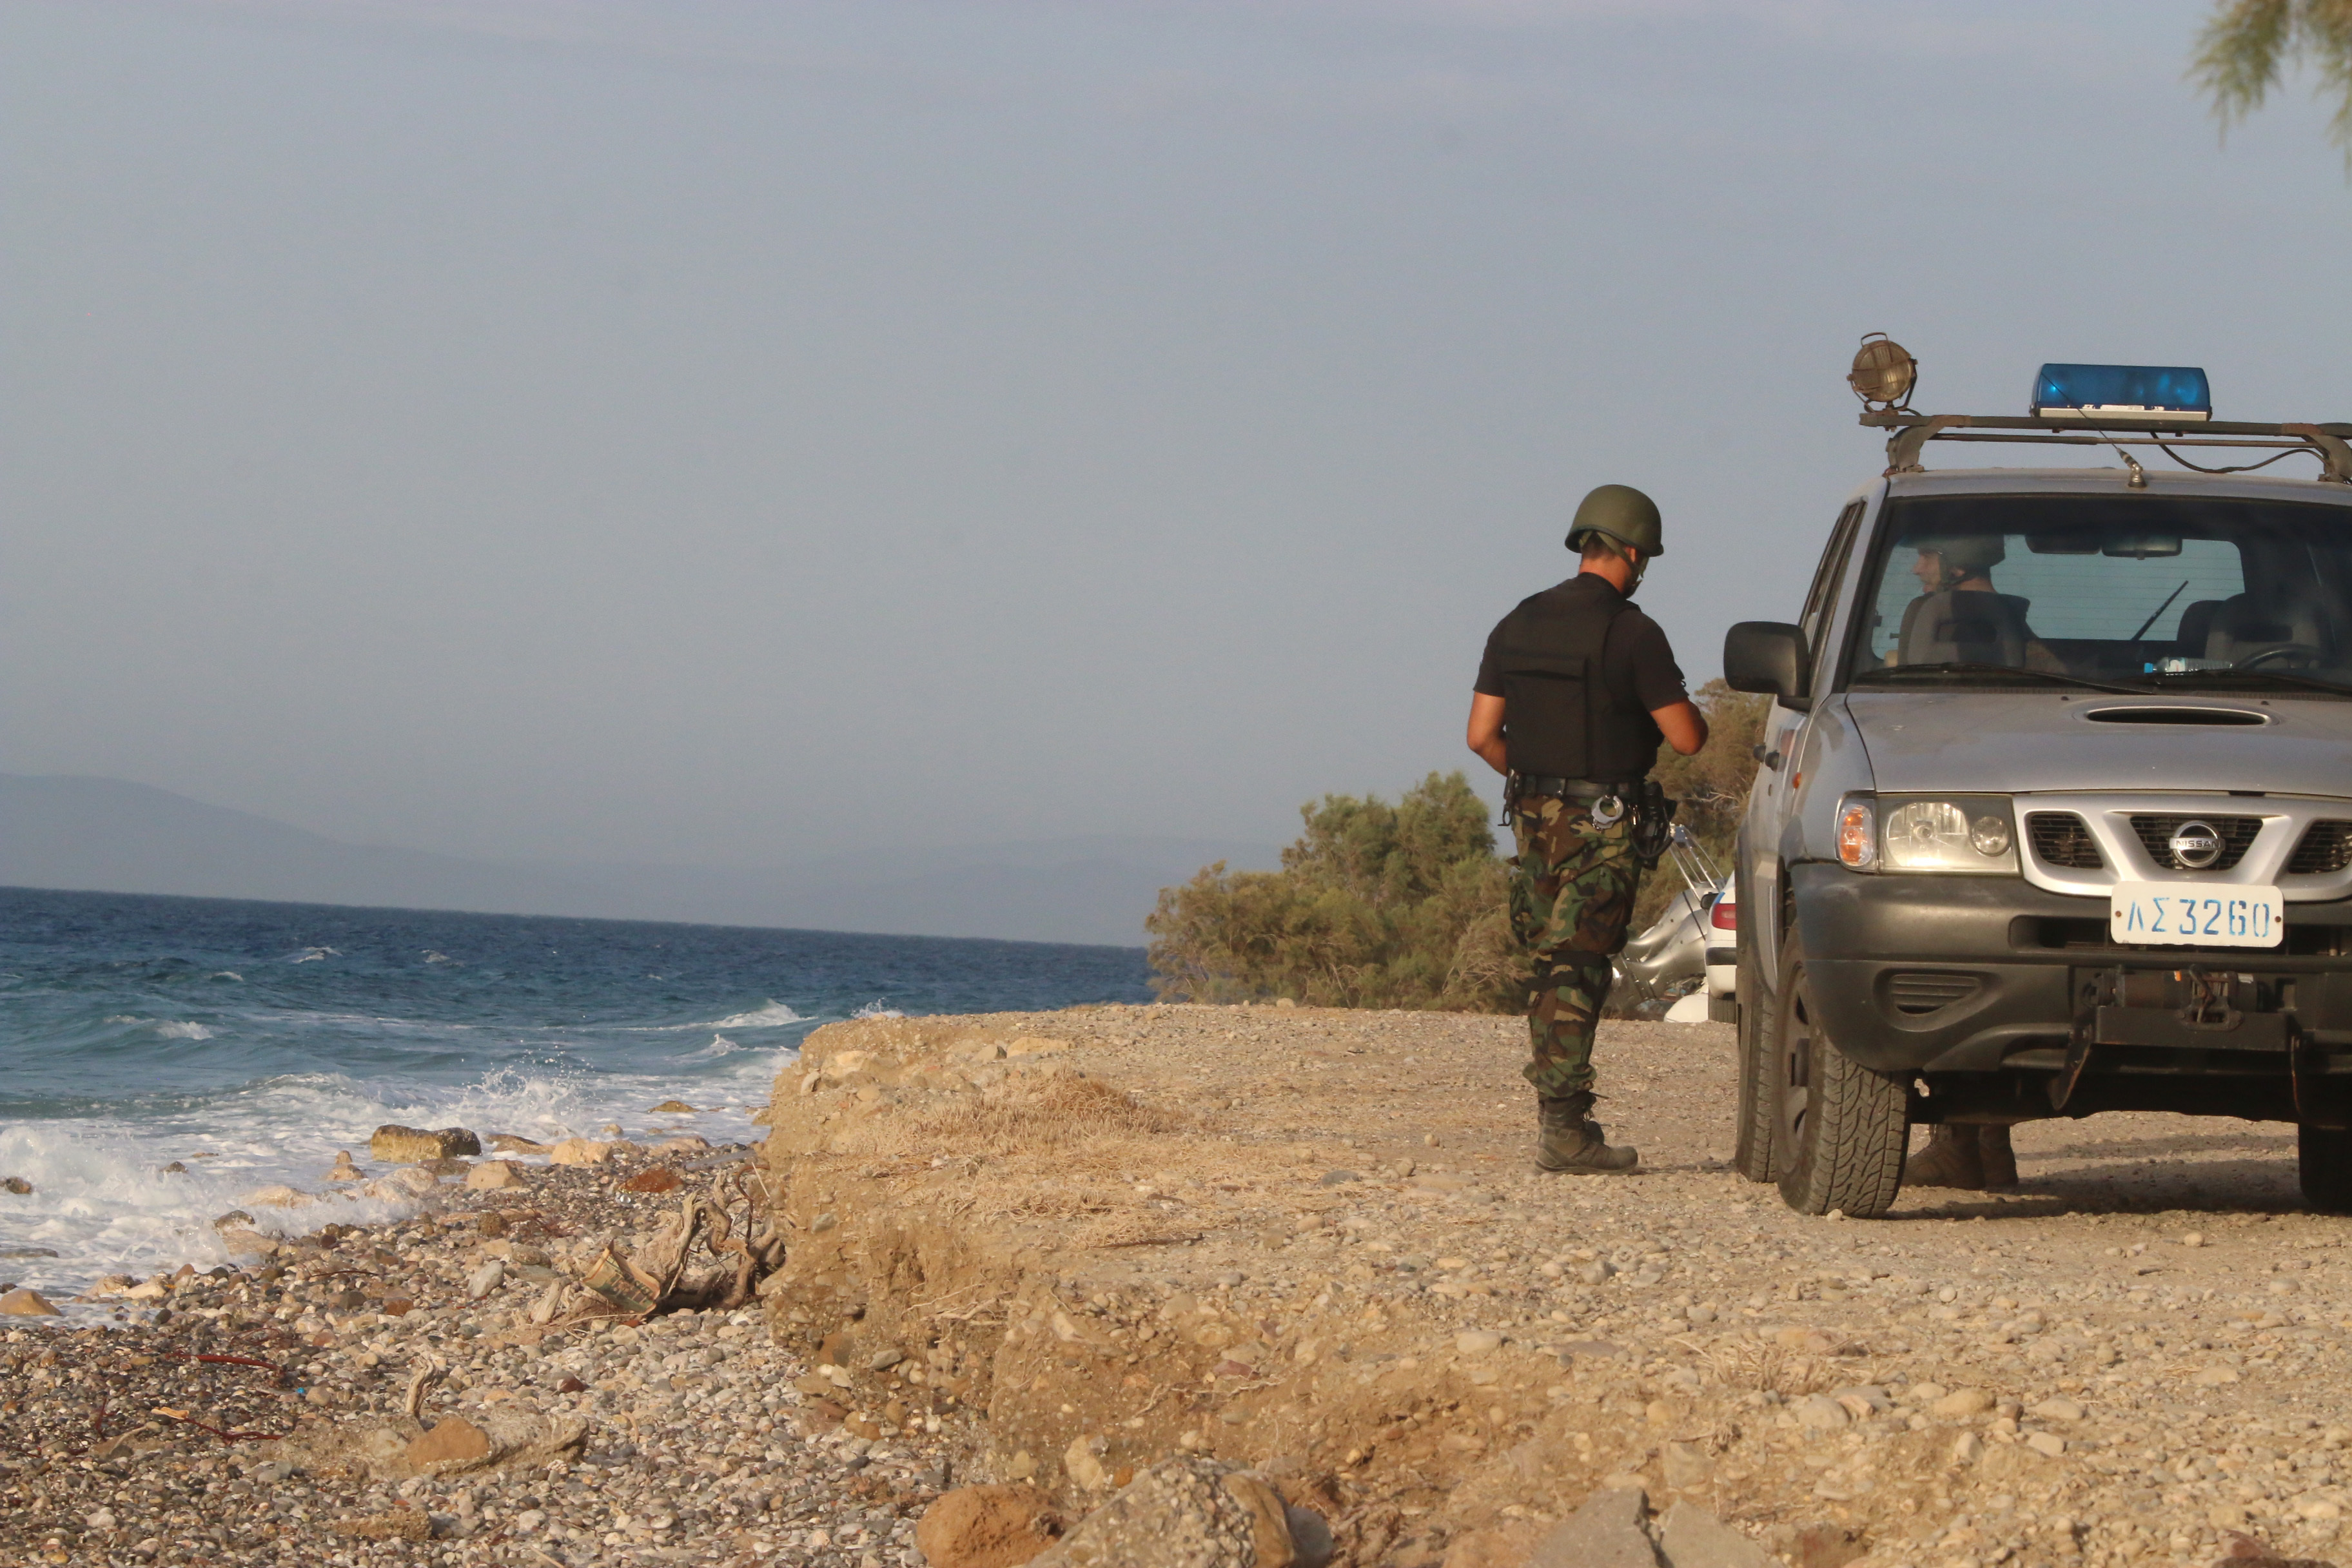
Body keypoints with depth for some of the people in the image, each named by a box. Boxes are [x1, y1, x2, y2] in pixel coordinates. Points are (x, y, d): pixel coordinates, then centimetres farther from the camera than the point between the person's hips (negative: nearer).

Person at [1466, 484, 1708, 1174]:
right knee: (1578, 974, -4)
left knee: (1552, 967, 15)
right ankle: (1564, 1129, -6)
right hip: (1600, 828, -6)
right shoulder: (1631, 634, -12)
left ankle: (1556, 1114, 15)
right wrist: (1687, 708, 10)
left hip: (1533, 816, 6)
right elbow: (1685, 737, -12)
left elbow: (1482, 735, 5)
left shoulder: (1517, 626, 7)